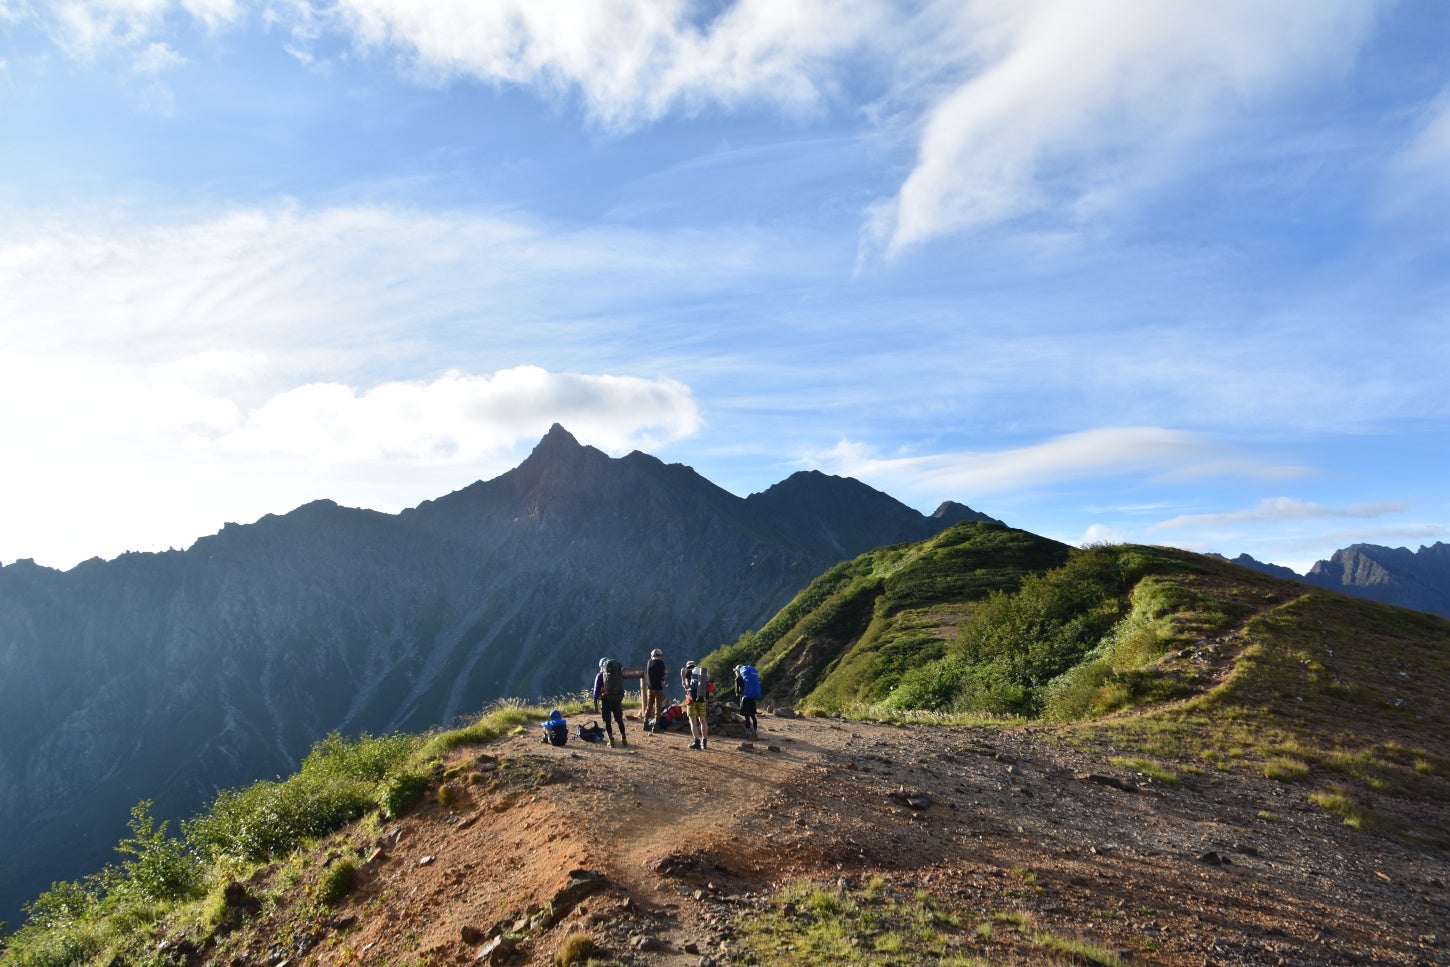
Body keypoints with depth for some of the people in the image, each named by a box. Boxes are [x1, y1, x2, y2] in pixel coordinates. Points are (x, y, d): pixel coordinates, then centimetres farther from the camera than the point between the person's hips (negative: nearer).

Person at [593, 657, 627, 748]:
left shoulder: (600, 675, 3)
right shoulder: (619, 674, 13)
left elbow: (596, 690, -2)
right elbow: (622, 689, 14)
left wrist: (595, 704, -1)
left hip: (606, 700, -3)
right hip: (617, 701, 3)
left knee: (607, 721, 6)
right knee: (620, 720, 14)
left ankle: (611, 741, 1)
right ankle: (624, 740, 14)